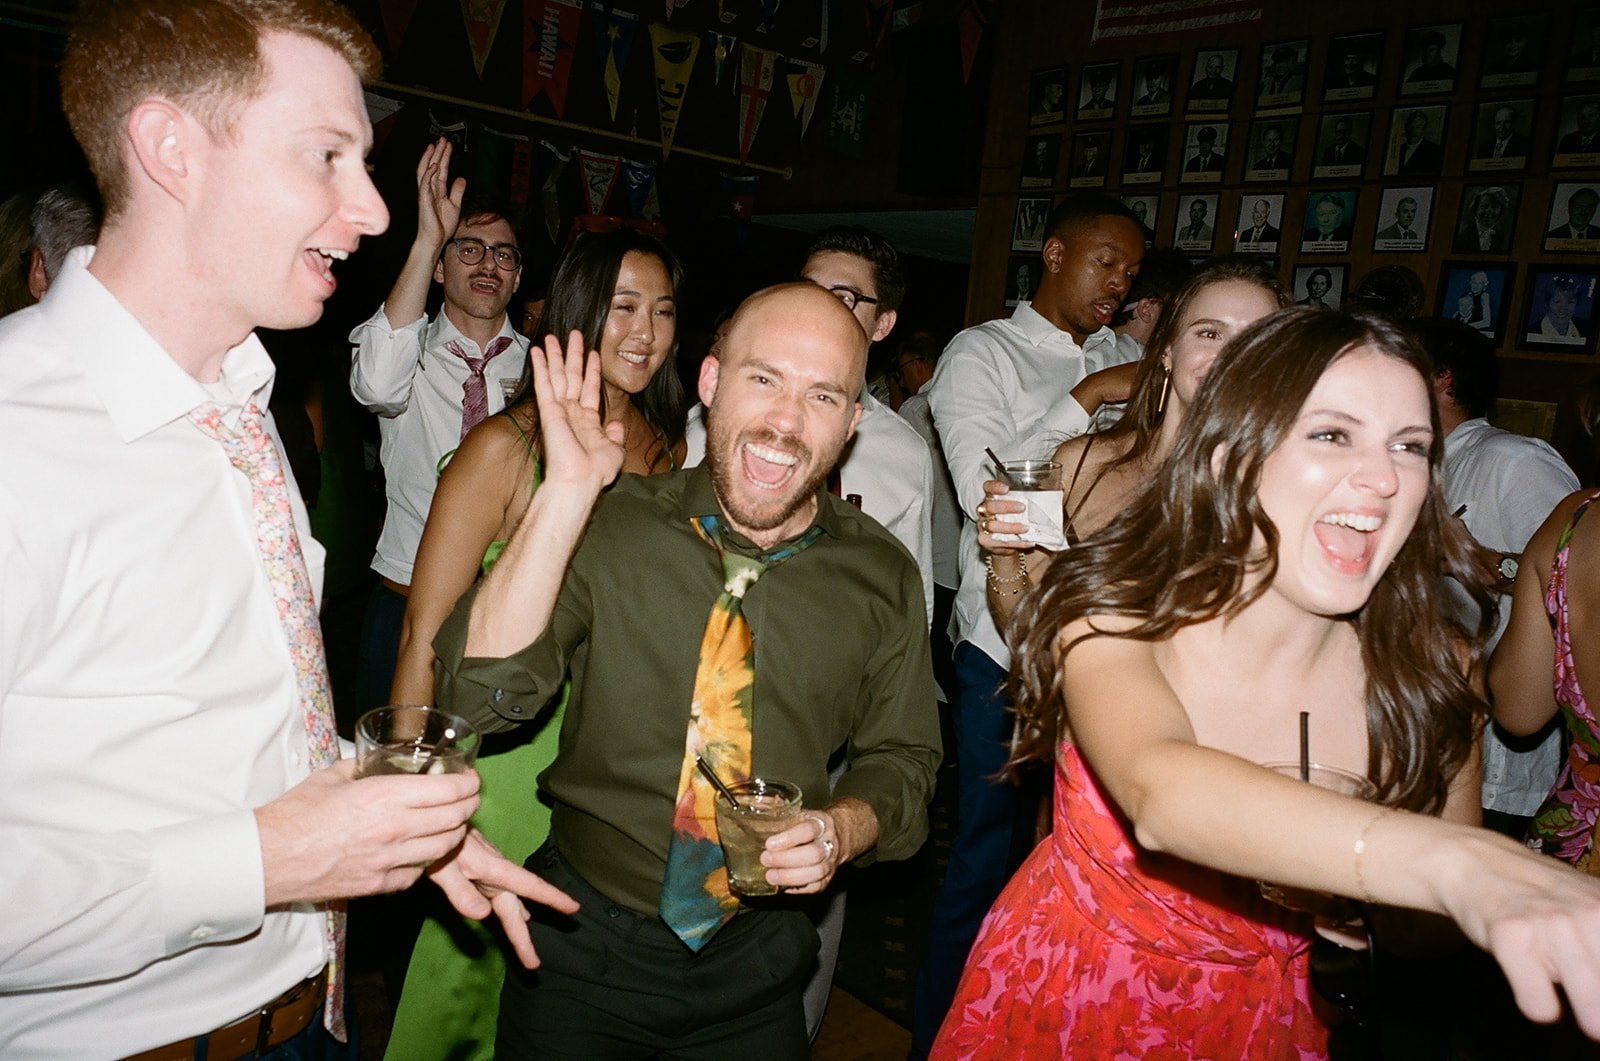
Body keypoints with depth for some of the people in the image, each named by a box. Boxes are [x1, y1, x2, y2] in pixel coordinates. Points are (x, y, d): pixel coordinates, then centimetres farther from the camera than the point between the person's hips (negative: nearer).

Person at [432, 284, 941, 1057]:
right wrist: (567, 491, -29)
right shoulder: (610, 530, -13)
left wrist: (845, 827, -18)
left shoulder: (885, 579, -7)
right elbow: (481, 693, -25)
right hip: (585, 948, -1)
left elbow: (900, 757, 3)